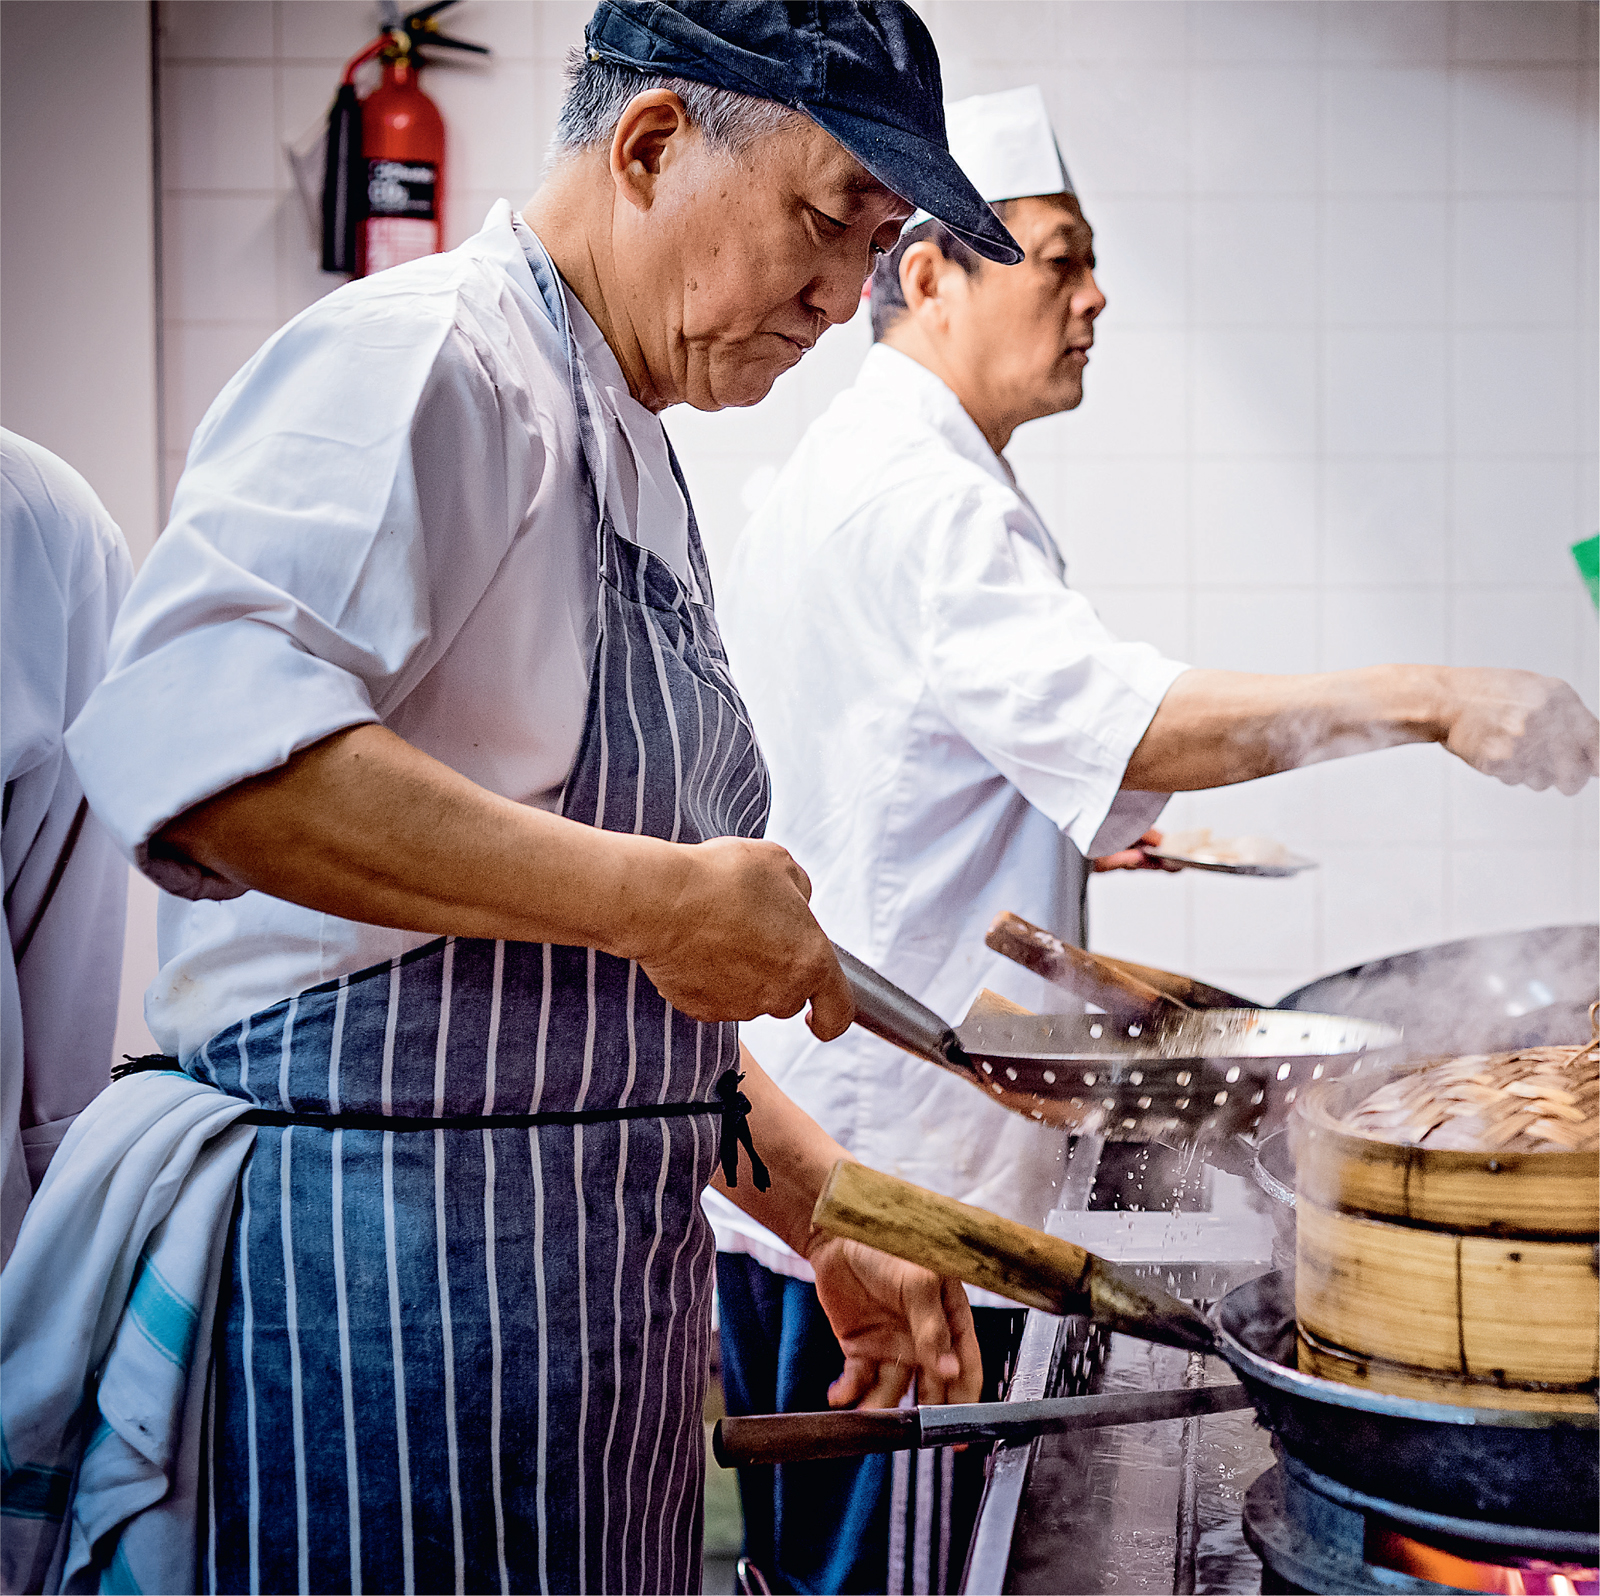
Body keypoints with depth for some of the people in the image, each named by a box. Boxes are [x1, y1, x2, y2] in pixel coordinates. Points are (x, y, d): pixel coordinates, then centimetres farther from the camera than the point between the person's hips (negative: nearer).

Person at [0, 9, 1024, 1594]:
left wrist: (826, 1213, 16)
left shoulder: (626, 454, 18)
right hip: (379, 1269, -9)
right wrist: (654, 895, -28)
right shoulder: (420, 362, -12)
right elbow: (191, 730, -32)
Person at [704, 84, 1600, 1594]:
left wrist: (1087, 832, 24)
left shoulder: (829, 478, 18)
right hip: (884, 1181, -11)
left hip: (792, 1161, 11)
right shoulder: (915, 498, -18)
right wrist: (1426, 700, -35)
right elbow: (1116, 718, -32)